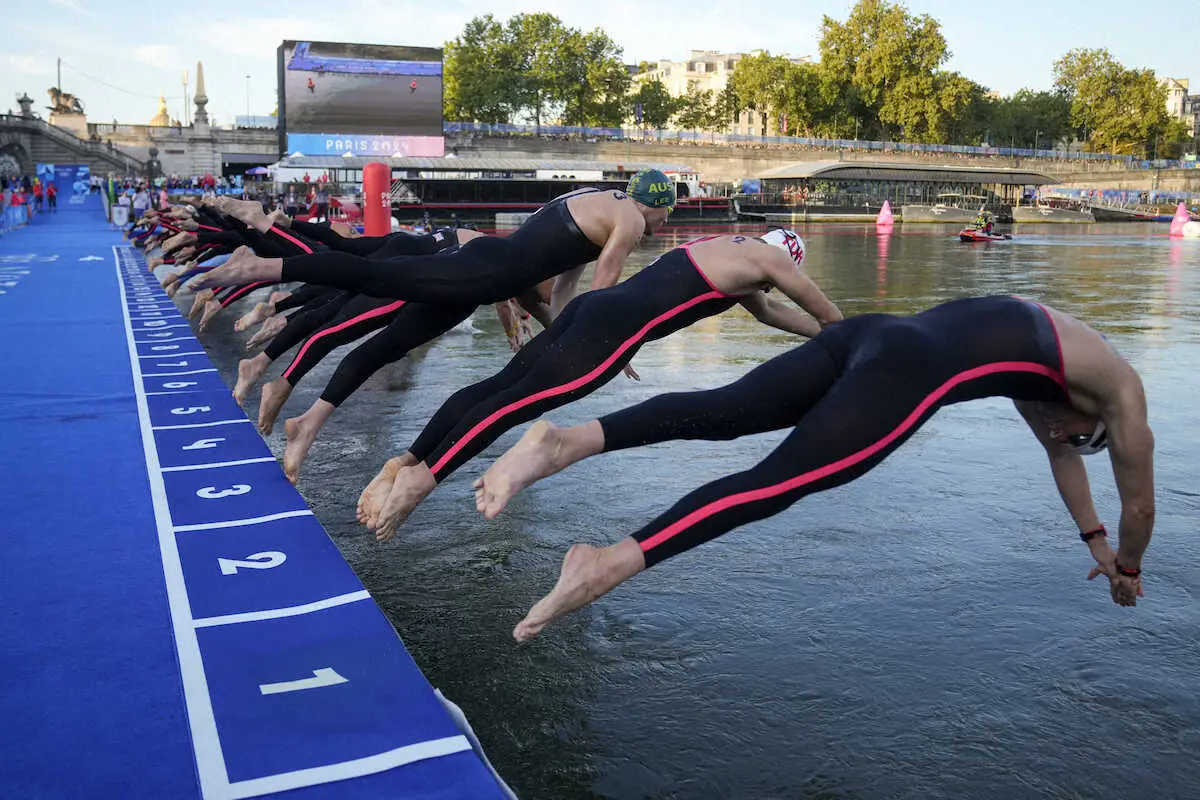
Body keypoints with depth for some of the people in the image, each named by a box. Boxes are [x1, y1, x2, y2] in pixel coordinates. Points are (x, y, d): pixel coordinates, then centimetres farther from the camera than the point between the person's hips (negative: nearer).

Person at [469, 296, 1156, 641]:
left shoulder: (1043, 356, 42)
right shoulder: (1121, 391, 24)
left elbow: (1058, 451, 55)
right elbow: (1141, 502, 36)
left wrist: (1095, 540, 65)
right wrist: (1128, 567, 55)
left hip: (875, 335, 7)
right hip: (910, 373, -7)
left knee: (721, 413, -6)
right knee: (778, 480, -15)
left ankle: (568, 440, -24)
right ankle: (612, 562, -27)